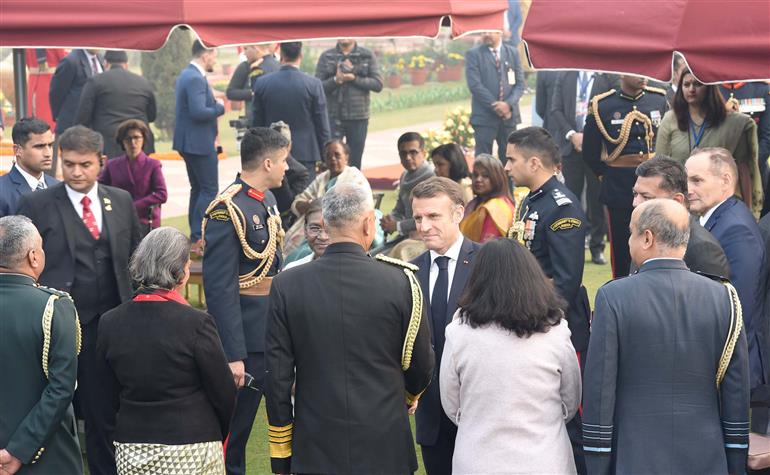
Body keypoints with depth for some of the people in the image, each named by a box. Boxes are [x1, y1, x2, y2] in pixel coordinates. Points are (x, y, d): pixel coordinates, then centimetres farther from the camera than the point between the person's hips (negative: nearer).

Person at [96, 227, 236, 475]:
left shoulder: (109, 323, -4)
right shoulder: (196, 323, -15)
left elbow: (111, 396, 5)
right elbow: (223, 393, -7)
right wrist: (217, 434, 11)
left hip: (130, 453, 4)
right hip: (192, 452, -4)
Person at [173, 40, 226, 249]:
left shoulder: (186, 75, 14)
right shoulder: (196, 79, -19)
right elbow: (198, 112, -27)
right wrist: (220, 108, -13)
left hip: (190, 142, 11)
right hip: (199, 143, -11)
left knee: (198, 189, 15)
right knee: (209, 190, -6)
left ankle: (195, 237, 20)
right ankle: (198, 238, -8)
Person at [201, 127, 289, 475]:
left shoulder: (266, 200, 9)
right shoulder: (227, 212, -20)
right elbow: (220, 289, -23)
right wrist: (233, 355, -25)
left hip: (275, 334, 9)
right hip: (247, 341, -9)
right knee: (233, 431, 2)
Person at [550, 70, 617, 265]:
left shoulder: (608, 77, 1)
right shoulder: (564, 76, 10)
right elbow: (556, 110, 6)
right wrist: (571, 134, -7)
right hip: (571, 146, 2)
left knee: (597, 198, 1)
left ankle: (597, 247, 9)